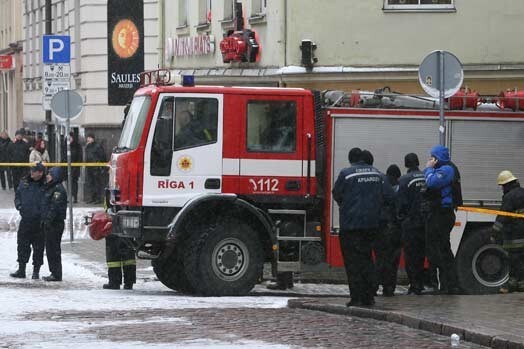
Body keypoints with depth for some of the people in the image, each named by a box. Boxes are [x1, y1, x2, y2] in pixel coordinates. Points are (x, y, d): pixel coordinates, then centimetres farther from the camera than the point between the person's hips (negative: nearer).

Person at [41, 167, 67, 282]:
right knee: (50, 248, 13)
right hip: (49, 224, 11)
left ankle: (56, 274, -7)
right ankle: (54, 273, 18)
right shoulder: (49, 188, 19)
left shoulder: (58, 189, -13)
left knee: (53, 248, -8)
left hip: (55, 224, -11)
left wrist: (48, 220, -23)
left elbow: (55, 206, -21)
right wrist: (44, 221, 17)